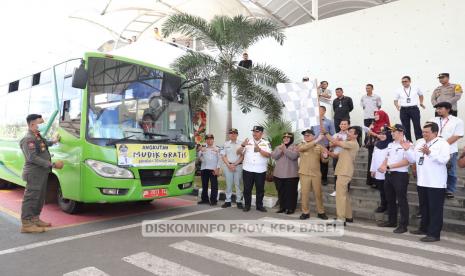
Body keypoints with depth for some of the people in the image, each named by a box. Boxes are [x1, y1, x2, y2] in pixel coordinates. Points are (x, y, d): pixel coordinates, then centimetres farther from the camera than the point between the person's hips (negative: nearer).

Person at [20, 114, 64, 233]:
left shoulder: (37, 136, 14)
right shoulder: (28, 139, -16)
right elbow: (33, 158, -24)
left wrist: (53, 141, 37)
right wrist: (52, 164, -26)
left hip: (42, 173, 10)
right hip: (34, 174, -10)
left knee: (40, 197, 17)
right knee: (31, 197, -6)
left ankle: (35, 219, 29)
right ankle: (26, 223, -1)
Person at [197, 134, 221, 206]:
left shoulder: (217, 149, 8)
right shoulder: (203, 148, 16)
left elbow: (219, 159, 1)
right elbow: (199, 157, 16)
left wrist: (217, 169, -8)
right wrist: (201, 151, -1)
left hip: (213, 169, -3)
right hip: (204, 169, 4)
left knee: (214, 185, -5)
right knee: (204, 185, 8)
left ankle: (213, 200, 0)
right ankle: (204, 199, 18)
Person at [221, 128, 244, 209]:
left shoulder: (241, 144, 2)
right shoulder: (226, 144, 9)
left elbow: (242, 156, -2)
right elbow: (223, 156, 6)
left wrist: (234, 164, -10)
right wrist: (229, 165, -7)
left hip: (238, 166, -2)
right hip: (228, 166, 2)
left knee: (238, 184, 1)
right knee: (228, 184, 6)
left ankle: (239, 201, 8)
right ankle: (228, 201, 13)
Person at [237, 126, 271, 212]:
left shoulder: (266, 143, 4)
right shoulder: (248, 142, 8)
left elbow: (268, 155, -10)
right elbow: (238, 152, 2)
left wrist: (259, 149, -23)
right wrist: (243, 145, -17)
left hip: (260, 171, -1)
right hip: (247, 169, 1)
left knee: (260, 189, 8)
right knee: (247, 188, 6)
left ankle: (259, 205, 20)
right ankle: (247, 205, 18)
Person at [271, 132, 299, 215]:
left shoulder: (295, 147, 1)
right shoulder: (278, 147, 13)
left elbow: (293, 156, -18)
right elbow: (273, 156, -2)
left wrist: (285, 149, -24)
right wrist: (280, 150, -16)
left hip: (291, 174, -4)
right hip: (279, 174, 4)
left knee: (290, 192, 0)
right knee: (281, 191, 10)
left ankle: (291, 208, 10)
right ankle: (282, 207, 21)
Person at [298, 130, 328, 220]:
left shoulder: (319, 147, 8)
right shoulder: (301, 145, 5)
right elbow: (303, 147, -21)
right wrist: (317, 140, -23)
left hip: (316, 174, 1)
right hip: (304, 173, -1)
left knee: (318, 193, 6)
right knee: (304, 193, 0)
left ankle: (321, 212, 19)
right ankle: (305, 212, 10)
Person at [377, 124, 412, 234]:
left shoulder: (407, 144, -11)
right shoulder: (390, 145, 14)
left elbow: (406, 161, -20)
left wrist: (388, 166, -20)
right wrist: (382, 166, -2)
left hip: (400, 175, -8)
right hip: (389, 175, 8)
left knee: (401, 200, -1)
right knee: (390, 199, 16)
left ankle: (403, 225, 8)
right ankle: (392, 221, 29)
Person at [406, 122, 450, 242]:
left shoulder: (442, 143, -7)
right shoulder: (419, 142, 12)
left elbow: (444, 159, -21)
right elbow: (413, 159, 12)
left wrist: (429, 153, -32)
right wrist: (408, 150, -2)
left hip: (436, 183, -7)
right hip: (422, 182, 7)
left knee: (435, 209, 0)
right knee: (424, 208, 18)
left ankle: (434, 234, 6)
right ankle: (424, 228, 31)